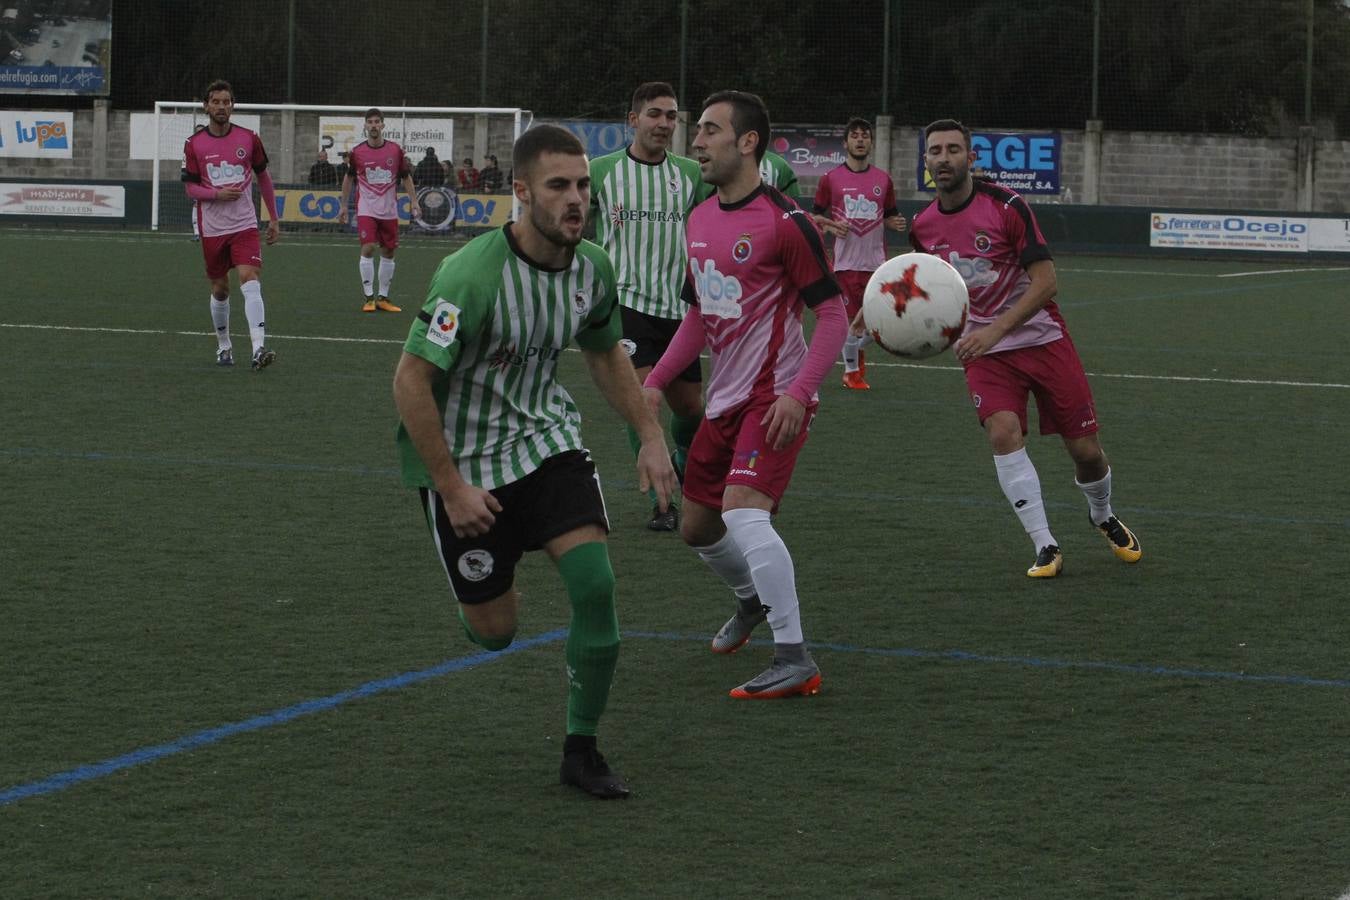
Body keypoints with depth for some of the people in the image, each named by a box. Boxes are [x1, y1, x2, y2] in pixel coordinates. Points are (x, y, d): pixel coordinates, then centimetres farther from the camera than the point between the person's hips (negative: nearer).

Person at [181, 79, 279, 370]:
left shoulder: (249, 139, 0)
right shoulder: (194, 144, -1)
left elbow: (263, 177, 11)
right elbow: (190, 188, 0)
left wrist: (274, 220, 11)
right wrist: (217, 194, -20)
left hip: (245, 225, -1)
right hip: (212, 228, 1)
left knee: (250, 280, -17)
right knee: (220, 289, 9)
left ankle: (259, 349, -27)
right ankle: (223, 345, 28)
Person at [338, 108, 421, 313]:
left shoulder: (395, 150, 0)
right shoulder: (357, 152, -2)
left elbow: (406, 177, 9)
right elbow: (349, 178, 11)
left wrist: (413, 202, 2)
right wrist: (344, 206, 12)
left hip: (389, 210, 2)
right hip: (366, 209, -2)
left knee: (389, 252, 6)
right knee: (368, 249, -14)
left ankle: (383, 297, 16)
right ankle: (368, 297, -7)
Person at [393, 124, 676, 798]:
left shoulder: (592, 268, -6)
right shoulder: (471, 274, -26)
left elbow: (604, 352, 15)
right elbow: (411, 381, -21)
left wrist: (649, 435, 6)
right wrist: (452, 488, -19)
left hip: (547, 438, 4)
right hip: (463, 458, -4)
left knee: (595, 583, -16)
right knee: (495, 633, 3)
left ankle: (581, 750, -1)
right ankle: (487, 590, 43)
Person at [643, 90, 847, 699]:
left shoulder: (785, 222, -14)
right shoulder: (700, 221, 10)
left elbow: (832, 316, -15)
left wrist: (798, 393, -26)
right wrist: (656, 381, 13)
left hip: (775, 398, -8)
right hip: (725, 398, 8)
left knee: (743, 511, -25)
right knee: (697, 527, 15)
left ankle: (795, 661, -21)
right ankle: (752, 602, 45)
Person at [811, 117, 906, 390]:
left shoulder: (883, 179, 8)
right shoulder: (831, 179, 0)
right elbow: (814, 216, 6)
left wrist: (896, 223, -4)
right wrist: (831, 226, -14)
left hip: (877, 262, 3)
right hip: (846, 262, -3)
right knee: (851, 319, -1)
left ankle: (858, 349, 30)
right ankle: (851, 371, 16)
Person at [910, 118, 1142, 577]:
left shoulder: (1006, 206, -16)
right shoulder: (923, 226, -1)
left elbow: (1046, 282, -19)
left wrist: (995, 330, -28)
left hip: (1041, 337, -2)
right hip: (983, 349, 2)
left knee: (1085, 449, 1)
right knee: (1003, 432, -24)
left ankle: (1103, 517, 35)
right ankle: (1045, 548, -17)